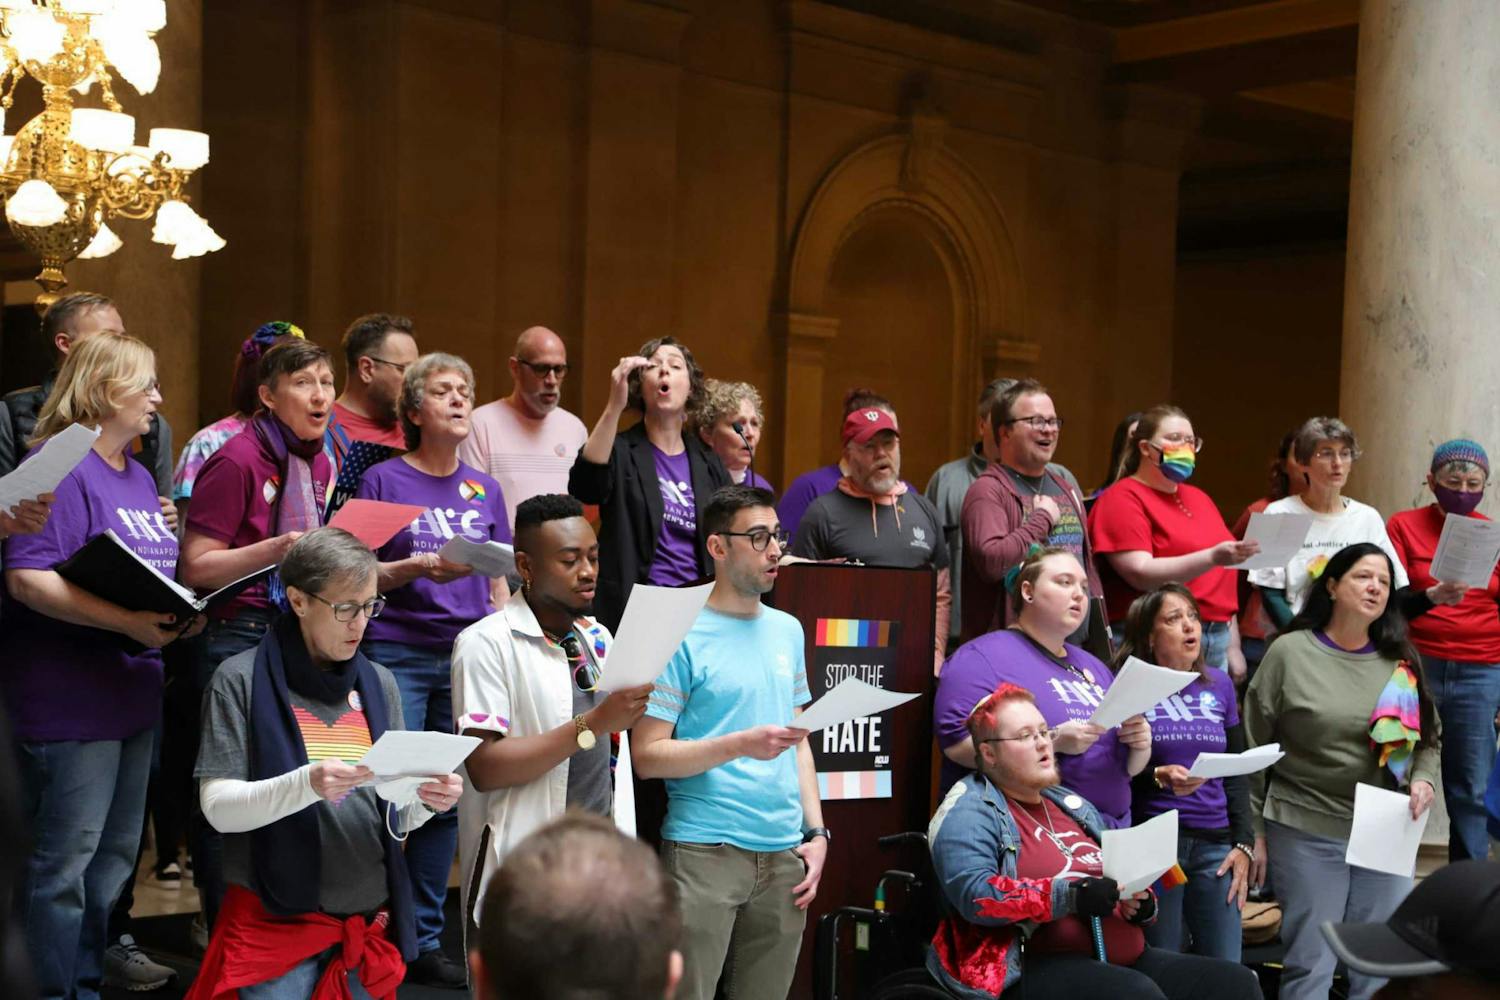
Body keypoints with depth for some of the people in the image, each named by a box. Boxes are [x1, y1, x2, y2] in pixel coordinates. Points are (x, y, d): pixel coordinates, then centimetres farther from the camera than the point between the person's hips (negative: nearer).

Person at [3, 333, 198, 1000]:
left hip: (132, 691, 10)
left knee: (117, 850, 16)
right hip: (69, 696, -9)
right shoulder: (59, 466, -13)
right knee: (64, 857, -3)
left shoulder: (138, 475, 16)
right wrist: (129, 623, -29)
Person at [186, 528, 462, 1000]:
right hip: (276, 922, -4)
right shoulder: (241, 680, -6)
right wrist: (306, 784, -27)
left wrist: (425, 802, -11)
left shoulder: (380, 684, 9)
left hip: (370, 921, 4)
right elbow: (219, 807, -11)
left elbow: (393, 817, 11)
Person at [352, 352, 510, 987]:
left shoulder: (484, 490, 13)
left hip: (466, 657, 4)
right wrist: (418, 568, -17)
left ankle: (425, 940, 15)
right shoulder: (383, 480, 0)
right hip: (397, 653, -4)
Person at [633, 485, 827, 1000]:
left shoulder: (788, 630, 13)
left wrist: (815, 832, 10)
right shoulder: (681, 636, -6)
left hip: (784, 855, 5)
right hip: (706, 854, -5)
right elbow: (647, 755, -11)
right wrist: (742, 745, -20)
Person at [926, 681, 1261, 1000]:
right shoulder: (970, 811, -1)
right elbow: (974, 894, -17)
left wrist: (1141, 904, 4)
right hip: (1039, 967, -8)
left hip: (1128, 959, 8)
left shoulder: (1072, 805, 24)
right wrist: (1070, 897, -23)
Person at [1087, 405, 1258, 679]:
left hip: (1216, 642, 7)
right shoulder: (1123, 499, -3)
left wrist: (1233, 646, 18)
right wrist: (1213, 558, -24)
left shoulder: (1198, 498, 20)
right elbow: (1141, 574, -15)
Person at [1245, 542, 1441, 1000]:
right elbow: (1253, 749, -2)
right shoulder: (1290, 653, -4)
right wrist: (1254, 832, -3)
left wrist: (1422, 780, -5)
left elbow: (1428, 739, 16)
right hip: (1306, 833, -3)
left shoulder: (1401, 662, 5)